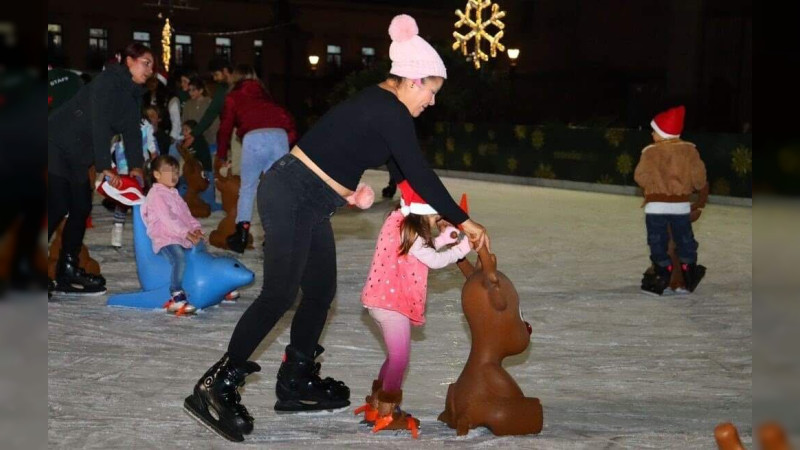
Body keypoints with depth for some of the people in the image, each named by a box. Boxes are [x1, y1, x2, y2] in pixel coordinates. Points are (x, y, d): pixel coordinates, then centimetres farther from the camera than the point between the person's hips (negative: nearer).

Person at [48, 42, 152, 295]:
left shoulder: (134, 94, 9)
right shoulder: (108, 81, -16)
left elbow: (132, 131, 5)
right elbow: (99, 123, -23)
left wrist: (136, 166, -8)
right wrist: (104, 167, -27)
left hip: (79, 156, 9)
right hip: (57, 145, -9)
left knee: (81, 208, 7)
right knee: (57, 207, -13)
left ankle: (67, 272, 13)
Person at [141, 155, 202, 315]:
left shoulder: (174, 194, 25)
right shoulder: (156, 194, -5)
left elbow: (186, 214, 23)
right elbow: (167, 218, -16)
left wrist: (195, 228, 2)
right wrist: (186, 233, -20)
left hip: (182, 237, 10)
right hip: (164, 239, -10)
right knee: (179, 258, -34)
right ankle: (177, 298, -40)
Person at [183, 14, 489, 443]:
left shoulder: (379, 105, 14)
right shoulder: (391, 112, -16)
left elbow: (403, 170, 23)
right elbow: (421, 174, -16)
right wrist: (463, 221, -9)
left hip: (308, 204, 10)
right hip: (290, 196, -10)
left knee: (321, 291, 13)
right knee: (280, 294, -9)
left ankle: (296, 383, 24)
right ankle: (217, 387, -4)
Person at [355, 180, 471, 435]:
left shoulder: (399, 223, 13)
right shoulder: (407, 233, -17)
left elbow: (426, 252, 15)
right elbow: (434, 261, -17)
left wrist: (444, 239, 4)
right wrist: (464, 247, -10)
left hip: (384, 300, 10)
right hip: (392, 302, -10)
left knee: (395, 356, 19)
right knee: (400, 358, -5)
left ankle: (376, 406, 26)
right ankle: (386, 415, 2)